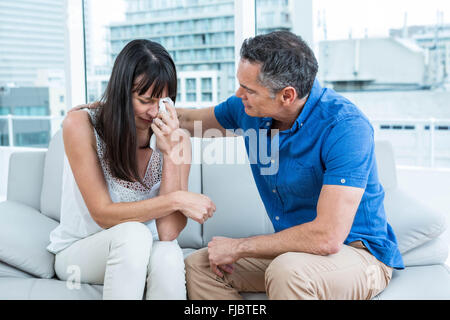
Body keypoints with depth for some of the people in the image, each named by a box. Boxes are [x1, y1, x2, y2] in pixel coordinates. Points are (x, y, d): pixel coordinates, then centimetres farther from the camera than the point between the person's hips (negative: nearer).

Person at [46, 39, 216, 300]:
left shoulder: (177, 139, -11)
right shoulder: (81, 124, -16)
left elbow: (168, 232, -18)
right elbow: (103, 214, -18)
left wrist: (171, 154, -27)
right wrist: (177, 200, -27)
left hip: (143, 253, 1)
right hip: (78, 251, -1)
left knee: (169, 256, -35)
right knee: (133, 234, -34)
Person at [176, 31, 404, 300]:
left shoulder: (345, 127, -27)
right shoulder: (249, 108, -5)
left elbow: (327, 237, -33)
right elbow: (190, 121, 18)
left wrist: (238, 247, -23)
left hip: (358, 251, -7)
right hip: (292, 248, 7)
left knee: (287, 271, -37)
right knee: (198, 265, -4)